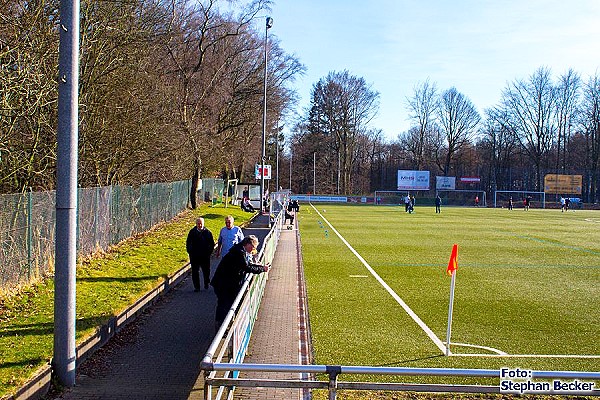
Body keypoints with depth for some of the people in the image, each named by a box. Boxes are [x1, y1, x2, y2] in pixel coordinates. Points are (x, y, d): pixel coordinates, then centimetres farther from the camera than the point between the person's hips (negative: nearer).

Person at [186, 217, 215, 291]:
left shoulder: (208, 232, -2)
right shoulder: (192, 232, -1)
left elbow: (212, 243, 7)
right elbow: (188, 243, 8)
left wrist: (209, 252, 0)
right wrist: (189, 252, 1)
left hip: (205, 256, 0)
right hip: (194, 256, 0)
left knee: (206, 271, 11)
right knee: (195, 272, 3)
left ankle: (206, 283, 34)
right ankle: (196, 287, 11)